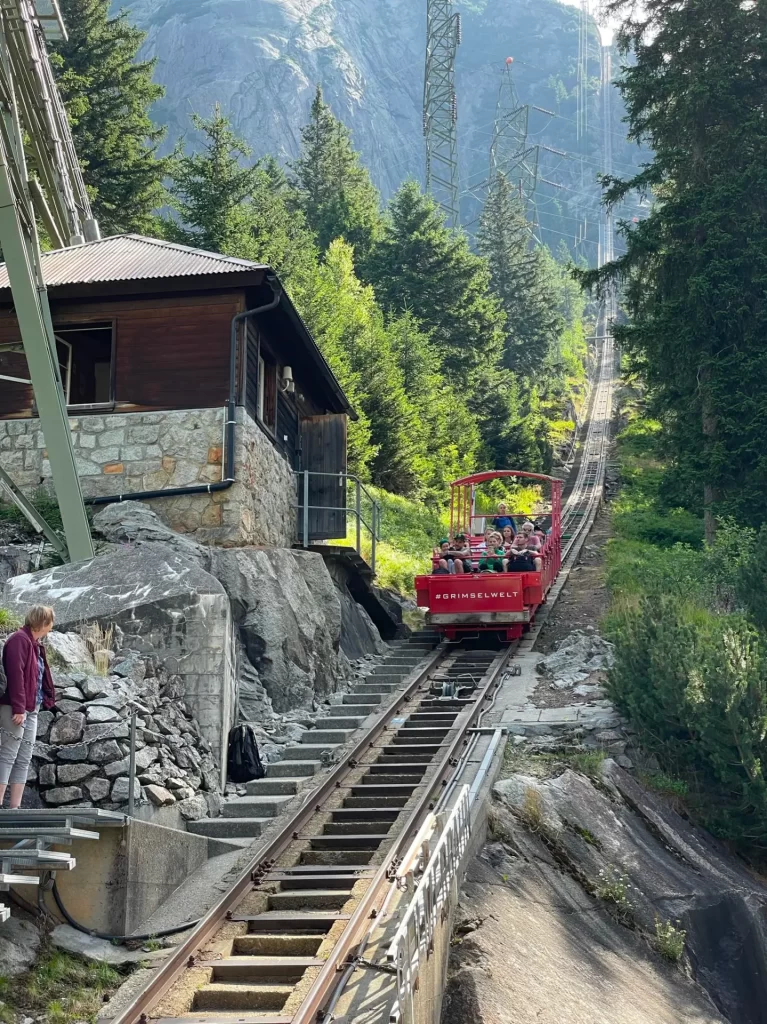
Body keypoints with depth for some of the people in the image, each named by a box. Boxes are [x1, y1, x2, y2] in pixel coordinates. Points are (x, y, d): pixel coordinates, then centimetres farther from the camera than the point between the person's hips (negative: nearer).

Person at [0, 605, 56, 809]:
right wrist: (18, 707, -23)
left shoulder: (35, 645, 19)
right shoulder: (19, 640, -11)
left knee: (24, 760, 6)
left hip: (31, 709, 10)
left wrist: (47, 699, 11)